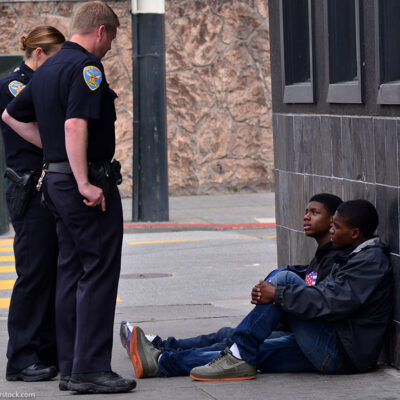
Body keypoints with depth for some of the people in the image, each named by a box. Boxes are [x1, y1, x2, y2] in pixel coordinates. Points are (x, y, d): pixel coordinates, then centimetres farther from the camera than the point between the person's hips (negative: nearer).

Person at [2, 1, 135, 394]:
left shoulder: (48, 69, 16)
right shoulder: (86, 66, -13)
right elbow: (75, 126, -25)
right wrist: (84, 183, -26)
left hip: (56, 180, 9)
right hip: (88, 180, -9)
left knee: (71, 272, 12)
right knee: (98, 273, -6)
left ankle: (70, 367, 15)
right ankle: (90, 370, -6)